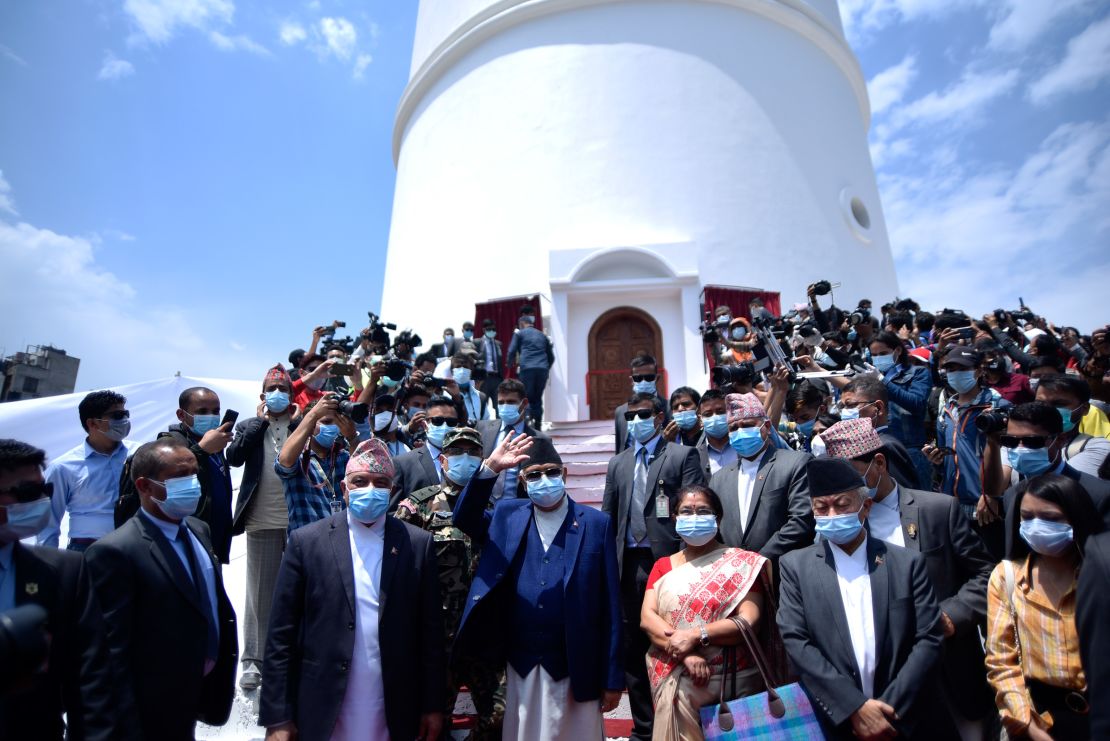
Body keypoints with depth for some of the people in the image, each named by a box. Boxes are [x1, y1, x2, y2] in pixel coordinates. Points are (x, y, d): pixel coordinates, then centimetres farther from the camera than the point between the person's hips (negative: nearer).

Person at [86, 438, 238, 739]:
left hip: (205, 688, 7)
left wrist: (223, 675, 12)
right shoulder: (115, 552, -23)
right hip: (158, 713, -7)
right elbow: (113, 651, -20)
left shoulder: (198, 529, 2)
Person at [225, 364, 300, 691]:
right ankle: (253, 660, 18)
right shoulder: (249, 426, 9)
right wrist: (260, 420, -5)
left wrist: (296, 420, -7)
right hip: (261, 521, 0)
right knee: (259, 592, 8)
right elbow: (233, 457, -8)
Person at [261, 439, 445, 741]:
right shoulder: (306, 541, -5)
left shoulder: (417, 543, -4)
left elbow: (430, 630, 0)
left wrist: (433, 706, 1)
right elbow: (281, 635, -4)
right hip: (321, 714, 0)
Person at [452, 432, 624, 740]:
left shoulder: (596, 523, -6)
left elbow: (609, 604, -5)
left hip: (575, 666, -2)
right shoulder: (507, 515, 3)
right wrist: (489, 469, -25)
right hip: (521, 664, 3)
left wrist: (612, 678, -4)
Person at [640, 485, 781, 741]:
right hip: (673, 681, 3)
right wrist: (683, 652, -20)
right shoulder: (663, 566, 7)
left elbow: (749, 621, -14)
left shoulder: (742, 563, -3)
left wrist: (695, 636, -22)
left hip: (730, 681, -2)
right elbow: (647, 617, -4)